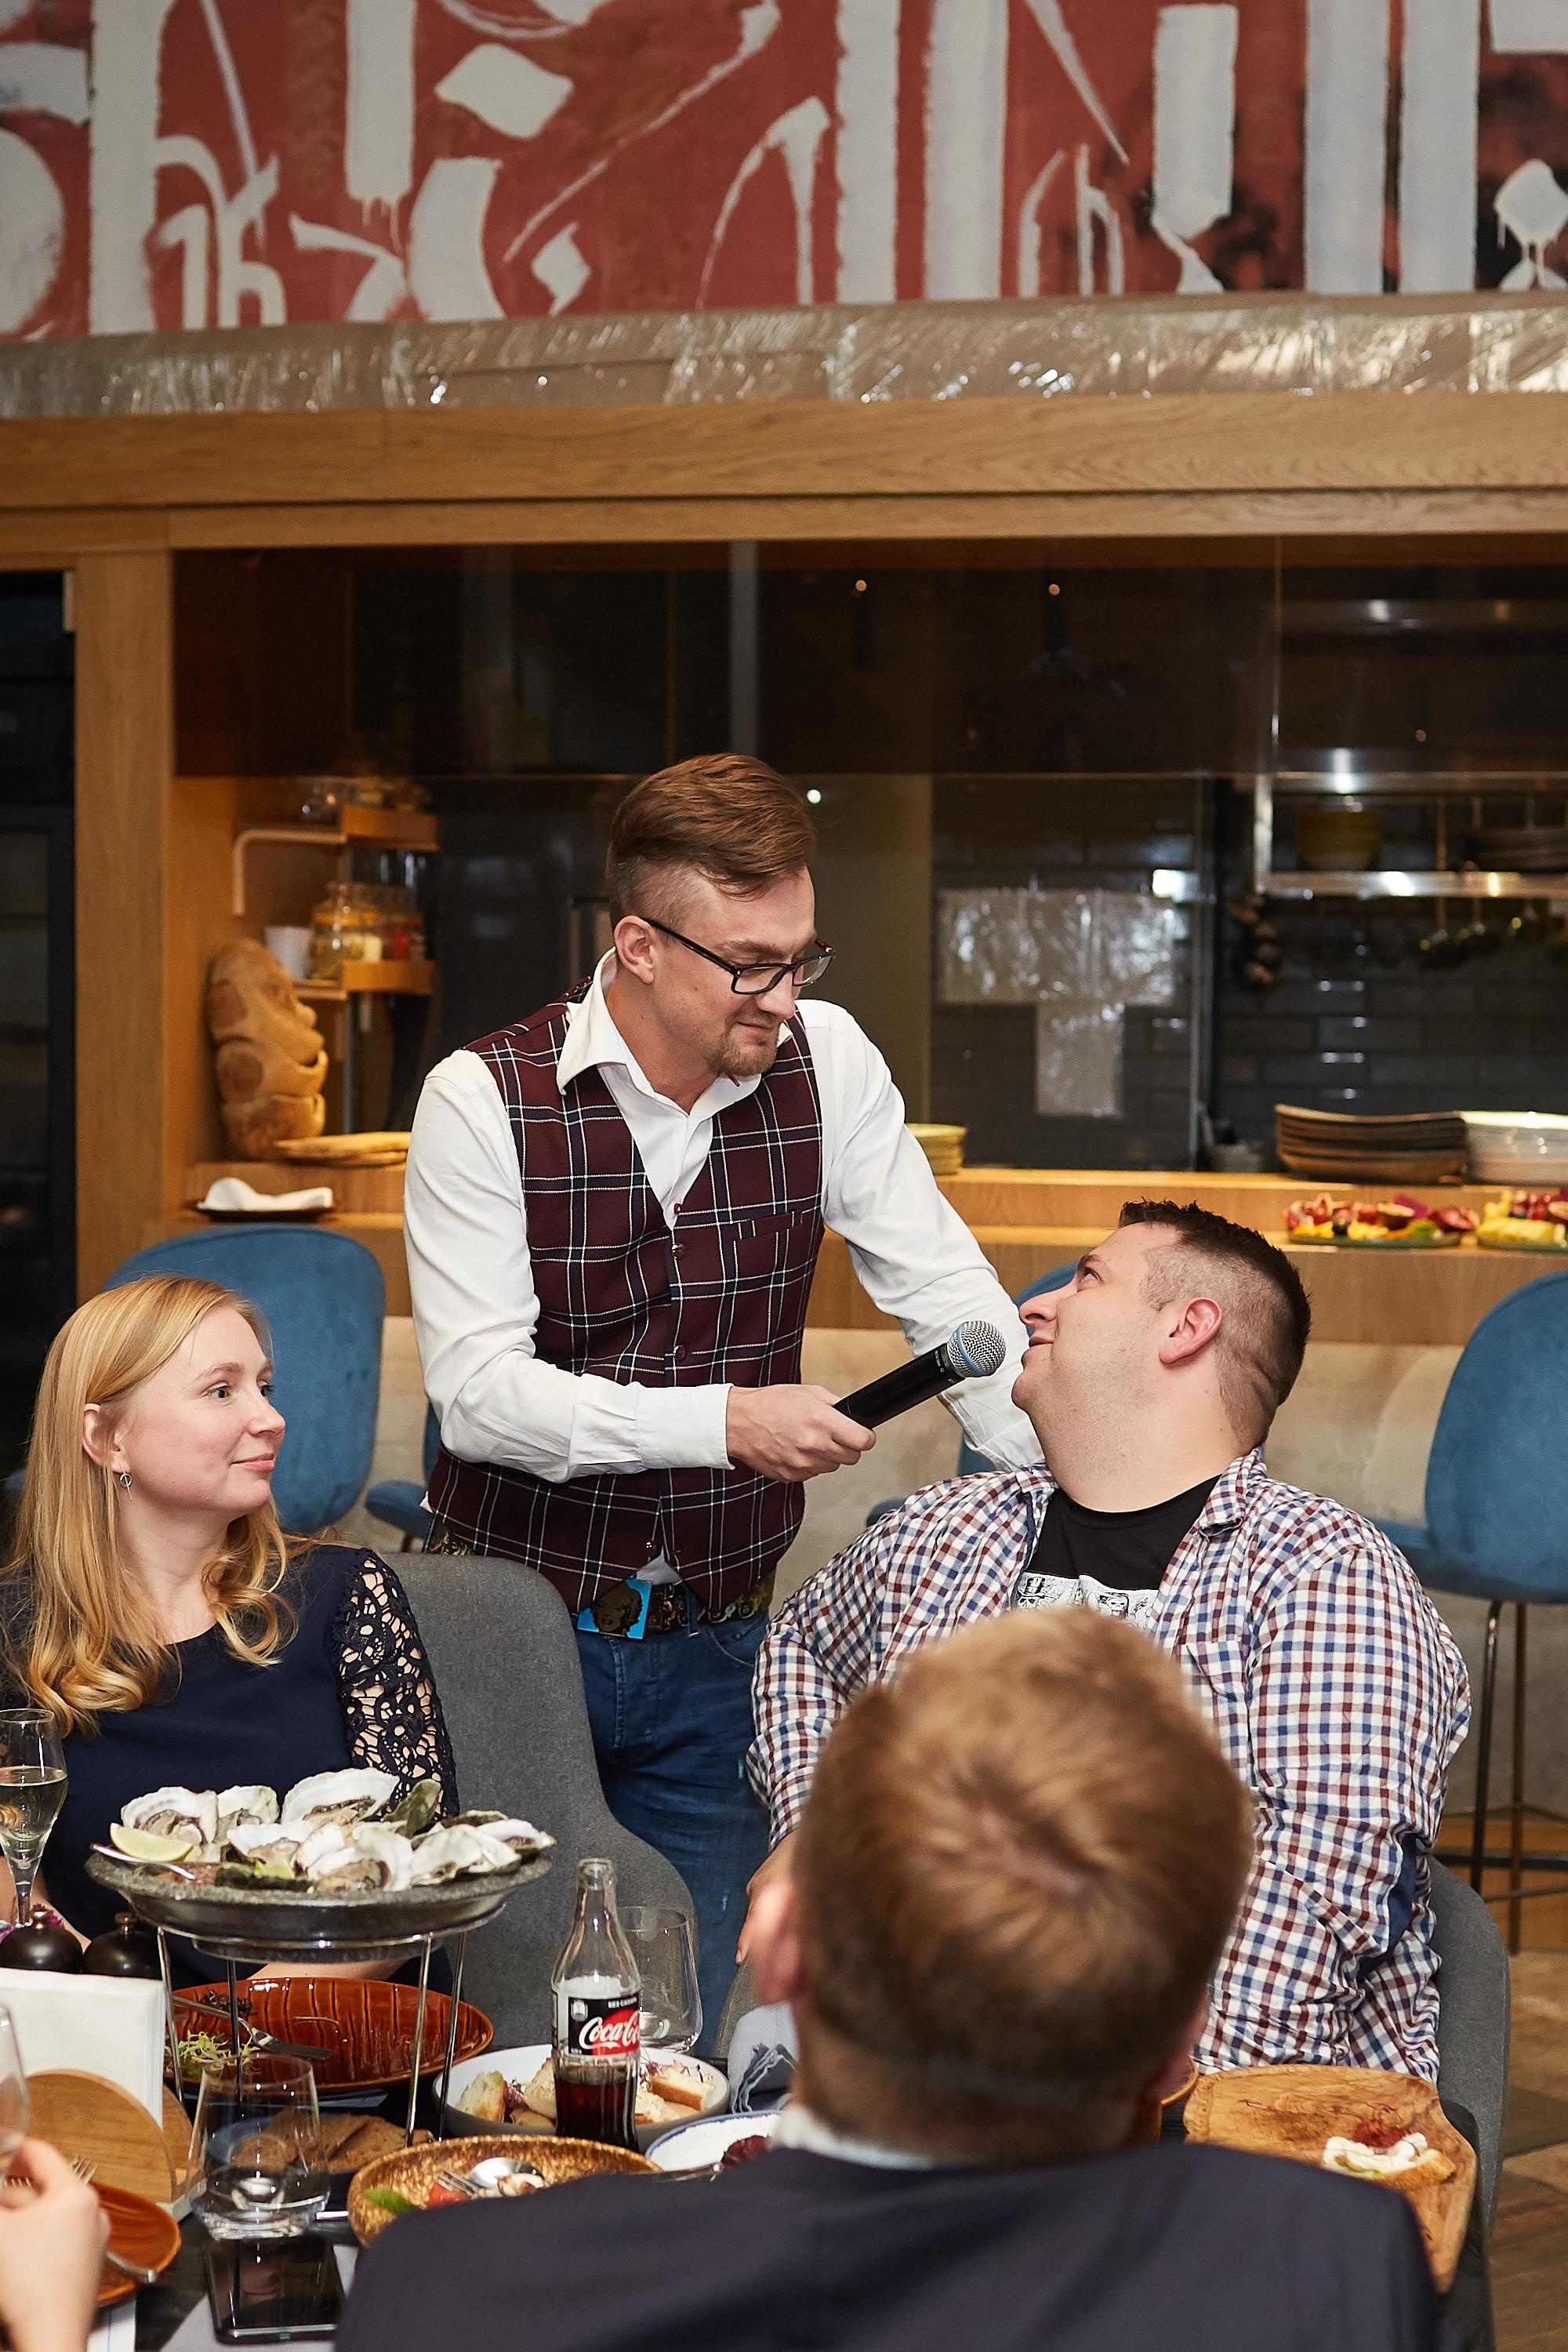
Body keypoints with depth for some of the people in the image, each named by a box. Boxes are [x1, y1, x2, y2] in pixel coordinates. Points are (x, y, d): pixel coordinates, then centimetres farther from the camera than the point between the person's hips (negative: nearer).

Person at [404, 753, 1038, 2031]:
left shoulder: (825, 1060, -2)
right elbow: (479, 1389, -17)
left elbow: (946, 1291, -2)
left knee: (695, 2022, 6)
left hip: (714, 1641, 3)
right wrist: (726, 1419, -26)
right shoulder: (485, 1098, -11)